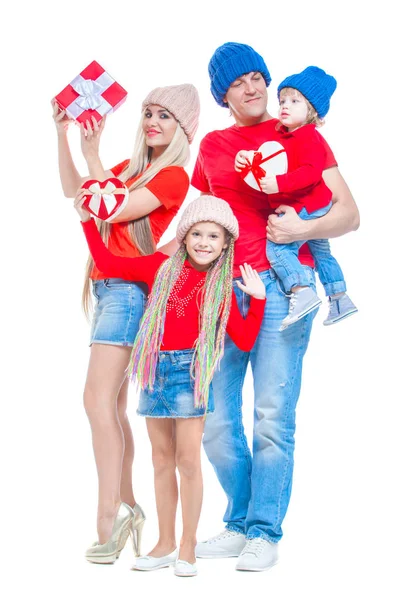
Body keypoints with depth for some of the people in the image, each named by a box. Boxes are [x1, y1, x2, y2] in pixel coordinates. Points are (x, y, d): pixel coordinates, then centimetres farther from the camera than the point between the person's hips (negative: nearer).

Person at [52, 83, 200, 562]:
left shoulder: (173, 176, -6)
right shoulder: (132, 167, 18)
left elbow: (113, 210, -13)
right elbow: (73, 190, 20)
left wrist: (92, 154, -12)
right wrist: (62, 133, 13)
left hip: (128, 288, -8)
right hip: (107, 287, 8)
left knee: (98, 399, -16)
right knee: (113, 405, 8)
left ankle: (110, 516, -15)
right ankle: (128, 508, 14)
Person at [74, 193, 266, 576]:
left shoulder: (221, 289, 4)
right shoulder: (162, 267, 8)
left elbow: (245, 341, 1)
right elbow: (108, 264, 11)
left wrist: (258, 298, -7)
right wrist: (87, 221, 11)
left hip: (191, 371, -2)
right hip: (157, 370, 3)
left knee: (188, 460, -5)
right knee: (162, 459, 9)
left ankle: (187, 548, 5)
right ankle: (165, 544, 18)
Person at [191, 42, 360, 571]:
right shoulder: (213, 146, 18)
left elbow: (349, 214, 3)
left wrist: (302, 229, -14)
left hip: (283, 282, -4)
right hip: (223, 285, 4)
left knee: (273, 414, -8)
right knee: (213, 417, 2)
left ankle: (265, 533, 1)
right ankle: (239, 525, 17)